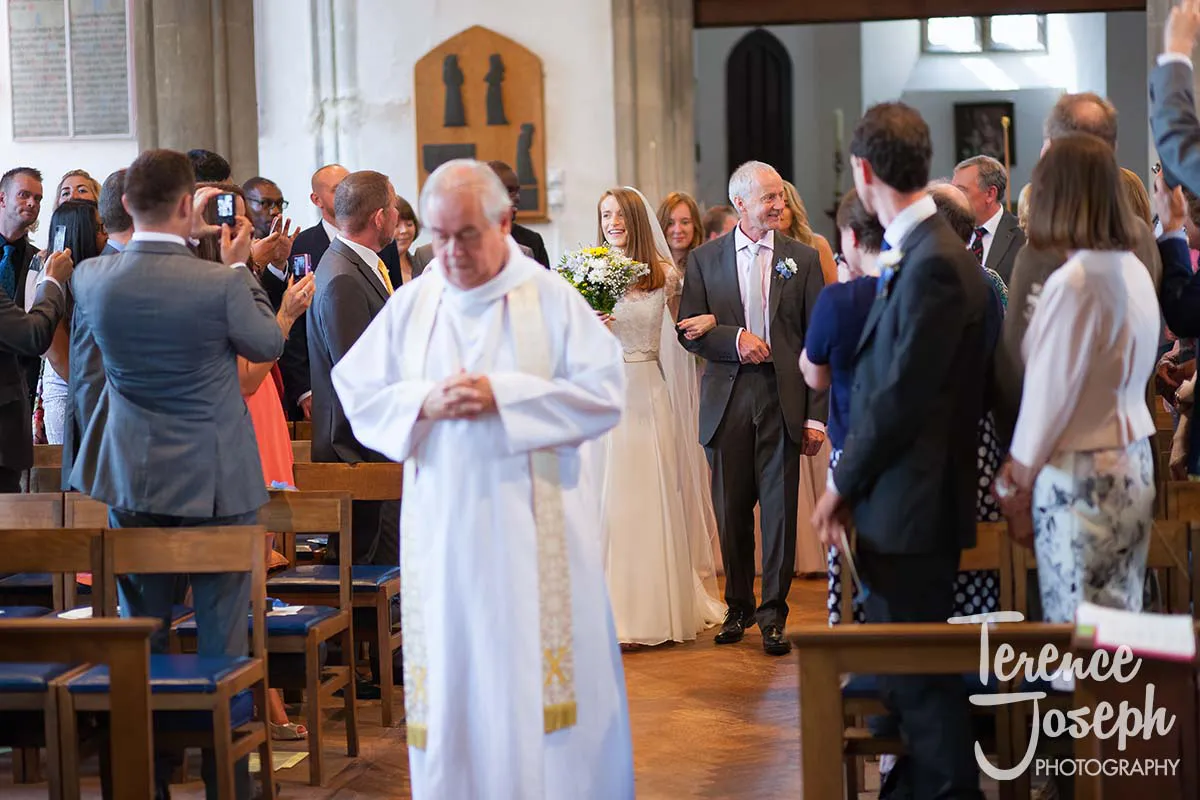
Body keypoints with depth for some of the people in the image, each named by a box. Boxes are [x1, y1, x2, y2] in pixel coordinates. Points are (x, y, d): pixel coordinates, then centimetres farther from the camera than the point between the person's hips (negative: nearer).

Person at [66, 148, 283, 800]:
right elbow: (268, 344, 0)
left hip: (132, 480, 4)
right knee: (221, 634, 5)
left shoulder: (91, 278, -4)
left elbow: (85, 378, 9)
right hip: (216, 482, -4)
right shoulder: (219, 283, -19)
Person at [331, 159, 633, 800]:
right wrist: (425, 402, -12)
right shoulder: (410, 305, 7)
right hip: (442, 525, 2)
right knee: (451, 678, 4)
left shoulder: (551, 298, 0)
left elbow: (605, 393, -7)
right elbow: (356, 393, 7)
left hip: (536, 525, -2)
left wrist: (502, 397, -15)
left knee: (542, 674, 0)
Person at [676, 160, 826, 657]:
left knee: (780, 509, -2)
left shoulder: (803, 258, 6)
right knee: (731, 510, 7)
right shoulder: (705, 259, 8)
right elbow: (688, 330, 4)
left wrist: (817, 414, -3)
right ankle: (738, 607, 22)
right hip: (726, 399, 1)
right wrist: (735, 339, -14)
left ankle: (773, 614, 6)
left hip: (783, 398, -1)